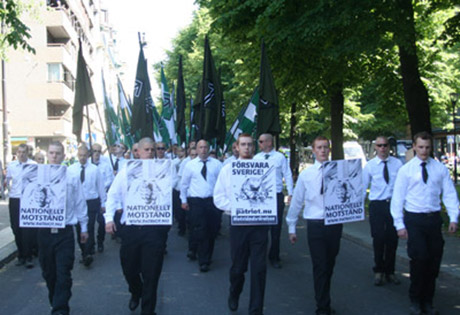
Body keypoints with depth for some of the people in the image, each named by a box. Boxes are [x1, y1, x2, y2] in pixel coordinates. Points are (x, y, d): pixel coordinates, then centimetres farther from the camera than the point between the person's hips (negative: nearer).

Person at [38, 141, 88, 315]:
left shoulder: (72, 178, -1)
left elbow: (80, 204, 5)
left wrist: (84, 228, 10)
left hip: (65, 232, -2)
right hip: (44, 231, 2)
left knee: (63, 274, -4)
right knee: (48, 273, 15)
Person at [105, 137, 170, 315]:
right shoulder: (125, 171, 5)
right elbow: (113, 195, 5)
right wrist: (109, 217, -4)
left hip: (154, 228, -1)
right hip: (130, 228, 2)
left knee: (151, 272, 3)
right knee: (129, 268, 16)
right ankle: (135, 293, 49)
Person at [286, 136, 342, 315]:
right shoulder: (306, 174, 2)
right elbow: (296, 202, 7)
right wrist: (291, 228, 9)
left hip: (335, 224, 2)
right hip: (315, 225, -2)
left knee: (329, 266, 15)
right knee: (320, 267, -3)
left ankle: (323, 301, 34)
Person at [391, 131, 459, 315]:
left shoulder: (440, 169, 6)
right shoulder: (406, 170, 0)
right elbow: (398, 198, -1)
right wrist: (399, 224, -5)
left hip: (434, 218, 3)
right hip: (414, 219, -2)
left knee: (434, 261, 6)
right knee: (419, 258, -7)